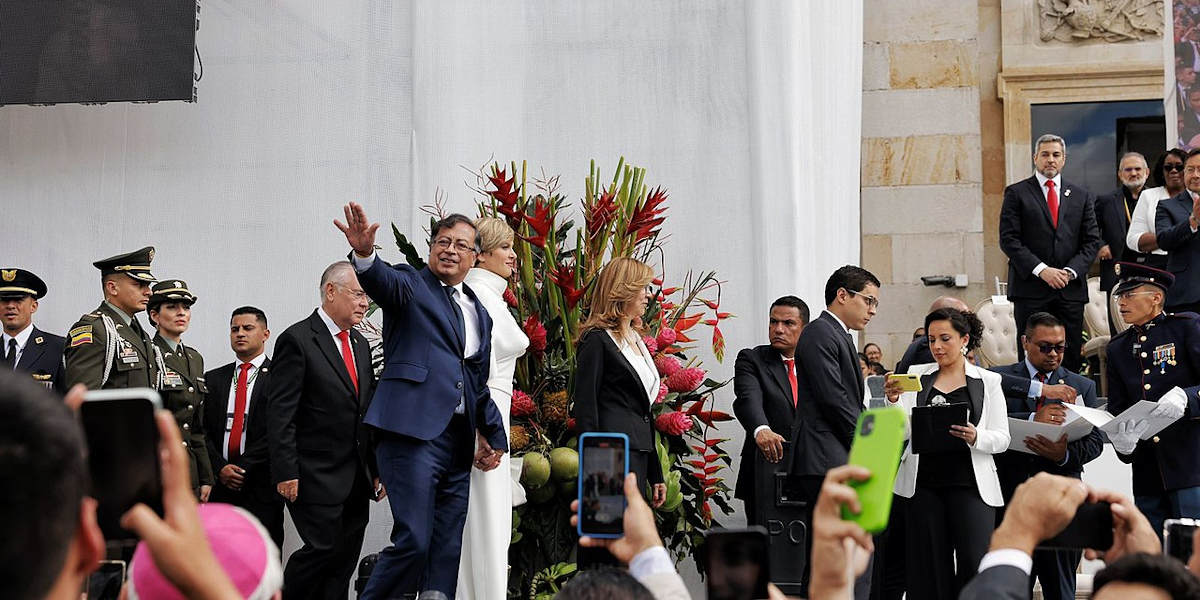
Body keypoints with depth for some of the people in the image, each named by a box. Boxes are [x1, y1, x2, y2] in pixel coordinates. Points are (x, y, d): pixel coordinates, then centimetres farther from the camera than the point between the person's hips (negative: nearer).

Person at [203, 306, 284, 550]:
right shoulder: (213, 379, 16)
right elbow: (204, 431, 10)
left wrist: (243, 468, -11)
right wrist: (220, 468, -6)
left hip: (262, 486, -3)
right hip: (220, 486, 3)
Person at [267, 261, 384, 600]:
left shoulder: (361, 346, 17)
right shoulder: (297, 340, -7)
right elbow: (280, 414, -12)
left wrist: (377, 469, 13)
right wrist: (286, 473, -18)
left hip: (357, 480, 7)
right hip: (317, 478, -7)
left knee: (344, 563, 5)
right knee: (323, 548, -14)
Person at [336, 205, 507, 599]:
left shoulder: (478, 312, 22)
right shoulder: (411, 285, 3)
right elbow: (383, 281, -21)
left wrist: (494, 434, 17)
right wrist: (365, 253, -43)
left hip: (459, 441, 7)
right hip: (413, 433, -7)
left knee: (447, 550, 7)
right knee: (413, 541, -14)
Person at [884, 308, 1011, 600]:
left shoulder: (987, 381, 7)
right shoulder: (916, 376, 12)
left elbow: (1001, 438, 3)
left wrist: (975, 437, -16)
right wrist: (894, 401, -13)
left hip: (970, 484, -2)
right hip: (924, 484, 2)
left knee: (974, 563, -12)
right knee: (929, 568, 1)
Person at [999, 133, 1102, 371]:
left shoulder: (1081, 196, 15)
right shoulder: (1017, 193, 5)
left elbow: (1092, 241, 11)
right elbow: (1009, 239, -3)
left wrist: (1070, 271, -6)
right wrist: (1041, 270, -13)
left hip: (1071, 288, 3)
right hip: (1030, 289, -3)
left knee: (1070, 358, 1)